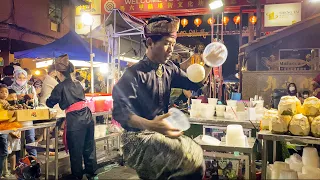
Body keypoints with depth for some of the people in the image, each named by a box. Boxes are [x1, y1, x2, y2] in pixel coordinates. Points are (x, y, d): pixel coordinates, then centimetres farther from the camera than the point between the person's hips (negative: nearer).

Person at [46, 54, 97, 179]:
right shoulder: (77, 83, 14)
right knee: (89, 148, 16)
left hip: (75, 121, -6)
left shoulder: (60, 87, -3)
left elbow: (50, 104, 10)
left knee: (76, 151, 8)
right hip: (88, 117, 6)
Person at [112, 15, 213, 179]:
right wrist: (150, 125, -43)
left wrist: (210, 64, -3)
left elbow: (194, 83, 15)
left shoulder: (169, 69, 6)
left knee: (195, 153, -8)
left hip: (161, 133, 8)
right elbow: (121, 112, -26)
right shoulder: (134, 73, -16)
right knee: (191, 156, -23)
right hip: (138, 136, -7)